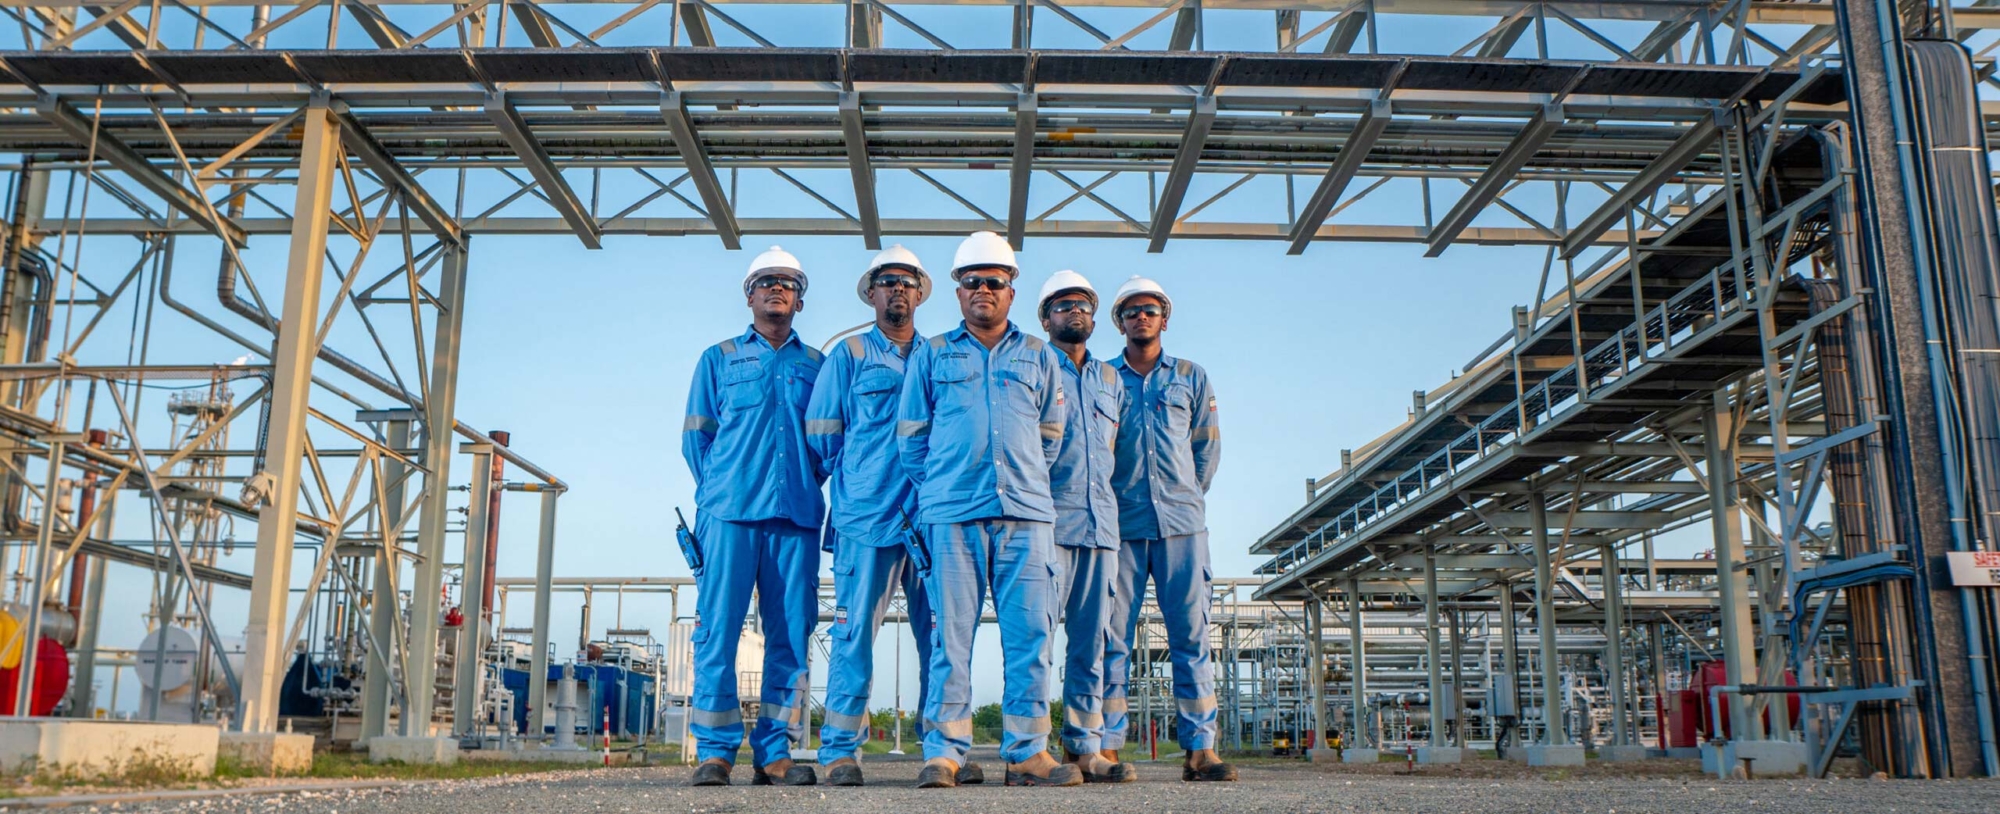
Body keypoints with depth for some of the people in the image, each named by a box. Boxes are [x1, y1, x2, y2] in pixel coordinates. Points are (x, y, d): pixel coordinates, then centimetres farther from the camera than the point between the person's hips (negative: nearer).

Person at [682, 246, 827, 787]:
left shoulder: (817, 366, 18)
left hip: (796, 515, 1)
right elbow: (695, 436, 12)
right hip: (731, 512, -1)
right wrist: (719, 490, 4)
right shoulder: (719, 359, 16)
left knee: (790, 635, -1)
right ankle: (715, 752, -2)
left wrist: (808, 483, 3)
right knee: (718, 631, -7)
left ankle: (775, 753, 5)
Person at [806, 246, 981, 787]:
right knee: (855, 633, -4)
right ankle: (840, 752, 2)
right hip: (866, 515, -3)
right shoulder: (849, 355, 10)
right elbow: (820, 434, 9)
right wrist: (849, 478, 9)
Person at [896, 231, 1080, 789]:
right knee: (952, 635, -3)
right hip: (952, 514, -1)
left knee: (1030, 633, -2)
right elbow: (911, 435, 14)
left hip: (1026, 512, 1)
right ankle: (943, 753, 0)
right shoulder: (932, 356, 14)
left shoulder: (1039, 357, 17)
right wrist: (936, 489, 9)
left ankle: (1028, 752, 4)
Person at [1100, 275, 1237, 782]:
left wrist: (1188, 498, 10)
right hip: (1120, 524, -1)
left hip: (1180, 522, 1)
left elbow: (1208, 447, 15)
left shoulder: (1191, 377, 14)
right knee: (1113, 635, -3)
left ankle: (1200, 749, 0)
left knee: (1191, 633, -2)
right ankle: (1108, 746, 0)